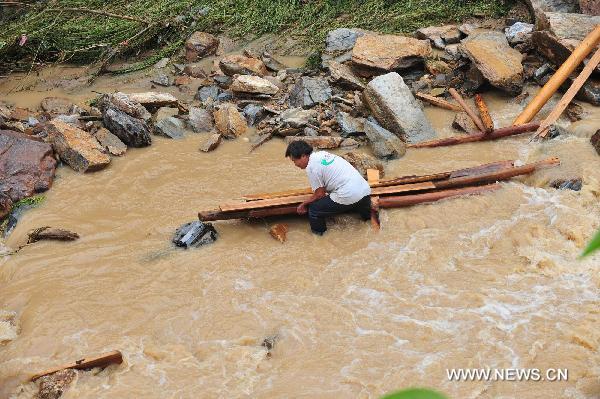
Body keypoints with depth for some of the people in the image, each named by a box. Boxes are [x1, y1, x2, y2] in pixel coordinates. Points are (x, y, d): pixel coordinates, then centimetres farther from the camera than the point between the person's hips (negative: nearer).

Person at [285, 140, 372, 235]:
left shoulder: (311, 167, -10)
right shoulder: (322, 153, 15)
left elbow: (319, 194, -4)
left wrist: (304, 204, 10)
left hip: (348, 197, -8)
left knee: (313, 209, 6)